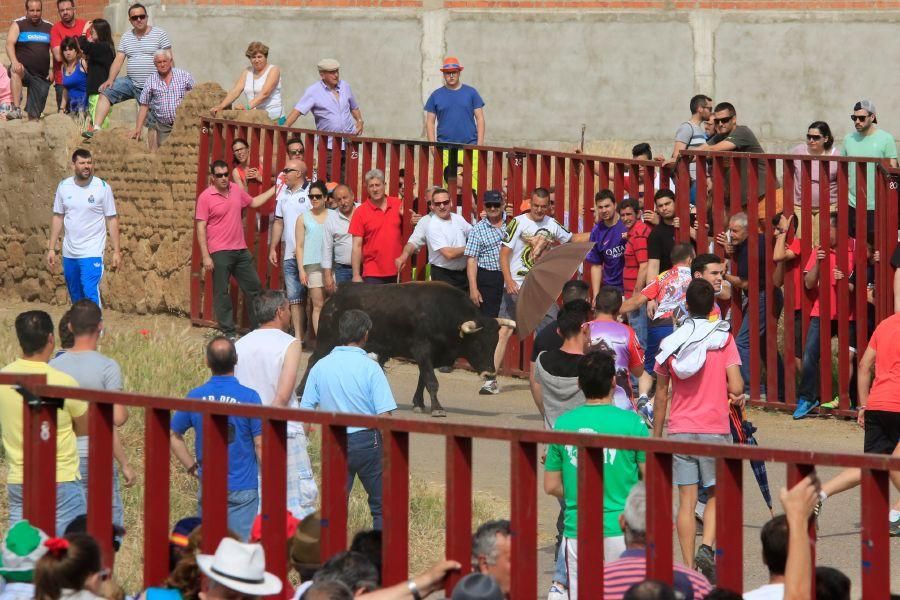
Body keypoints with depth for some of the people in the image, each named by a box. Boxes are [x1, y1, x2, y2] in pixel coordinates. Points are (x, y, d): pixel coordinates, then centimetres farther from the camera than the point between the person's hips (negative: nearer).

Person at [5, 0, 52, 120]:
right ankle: (16, 109, -46)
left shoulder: (49, 27, 12)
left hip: (42, 77, 3)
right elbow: (10, 44, -11)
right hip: (23, 70, -3)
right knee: (15, 72, -40)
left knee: (34, 115, 0)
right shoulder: (18, 25, 2)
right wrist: (14, 62, -29)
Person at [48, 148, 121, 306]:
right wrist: (51, 248, 7)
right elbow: (58, 217, 10)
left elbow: (112, 219, -3)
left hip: (92, 253, -4)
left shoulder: (102, 187, -7)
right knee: (76, 298, 13)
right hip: (69, 253, 4)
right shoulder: (63, 186, 2)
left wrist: (116, 251, -6)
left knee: (91, 296, -16)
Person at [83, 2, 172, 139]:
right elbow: (118, 60, 4)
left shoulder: (160, 34, -3)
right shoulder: (126, 37, 10)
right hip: (131, 82, 4)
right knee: (105, 93, -13)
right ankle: (96, 128, -19)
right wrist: (110, 80, -10)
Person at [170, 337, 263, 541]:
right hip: (242, 489, -3)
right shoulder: (248, 397, -11)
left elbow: (173, 436, 9)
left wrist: (193, 467, 13)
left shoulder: (195, 397, 0)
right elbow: (260, 445, -10)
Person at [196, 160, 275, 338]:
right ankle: (227, 333, 7)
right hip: (219, 254, -6)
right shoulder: (205, 197, -10)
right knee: (222, 294, 1)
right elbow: (201, 228, -11)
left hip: (241, 250, 6)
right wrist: (205, 256, -15)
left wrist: (274, 189, 22)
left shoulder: (236, 190, 7)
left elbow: (253, 202, 27)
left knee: (254, 288, 10)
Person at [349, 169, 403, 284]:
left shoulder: (397, 205, 4)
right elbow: (357, 246, -4)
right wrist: (356, 275, -9)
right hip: (373, 274, -3)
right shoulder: (360, 212, -3)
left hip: (397, 271, 3)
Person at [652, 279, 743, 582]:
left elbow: (660, 396, 7)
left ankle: (689, 566, 0)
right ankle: (707, 547, -11)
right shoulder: (723, 340, -4)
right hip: (714, 429, -2)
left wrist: (656, 437, 15)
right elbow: (736, 387, -13)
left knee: (686, 501, 4)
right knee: (716, 494, 12)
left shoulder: (670, 343, 3)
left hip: (679, 431, 2)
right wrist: (737, 396, 10)